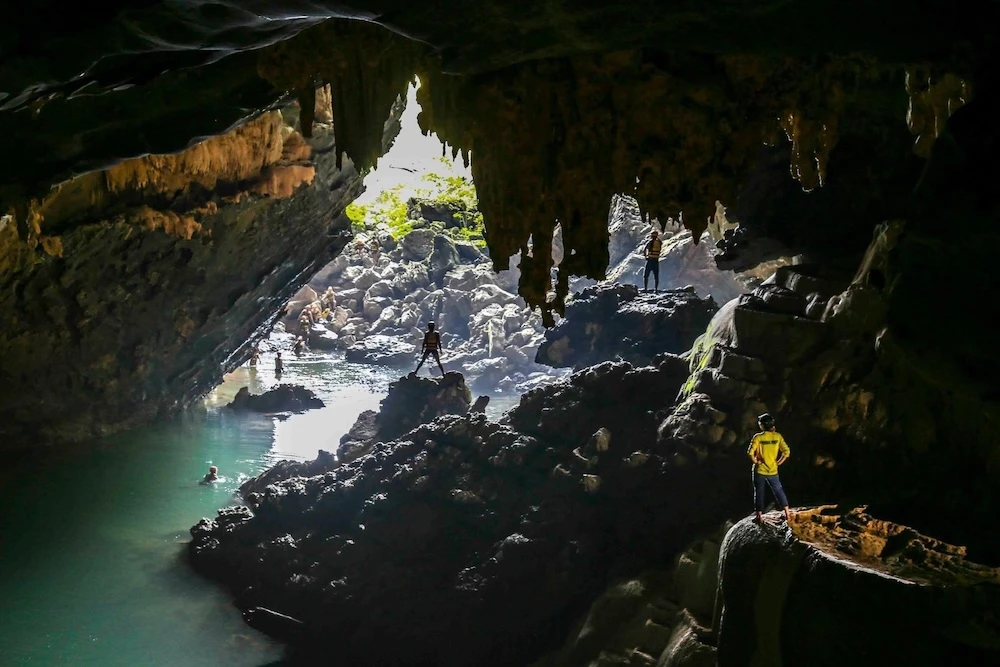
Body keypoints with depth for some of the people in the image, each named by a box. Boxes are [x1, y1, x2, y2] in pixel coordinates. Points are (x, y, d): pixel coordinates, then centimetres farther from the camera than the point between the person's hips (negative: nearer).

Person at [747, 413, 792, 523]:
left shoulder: (758, 437, -13)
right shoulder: (777, 436, -5)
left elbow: (750, 452, -22)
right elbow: (787, 452, -8)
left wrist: (755, 461, -6)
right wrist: (778, 462, 2)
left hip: (760, 470, -2)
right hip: (773, 471, 2)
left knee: (759, 492, 10)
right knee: (778, 491, 18)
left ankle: (760, 515, 14)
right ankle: (787, 512, 16)